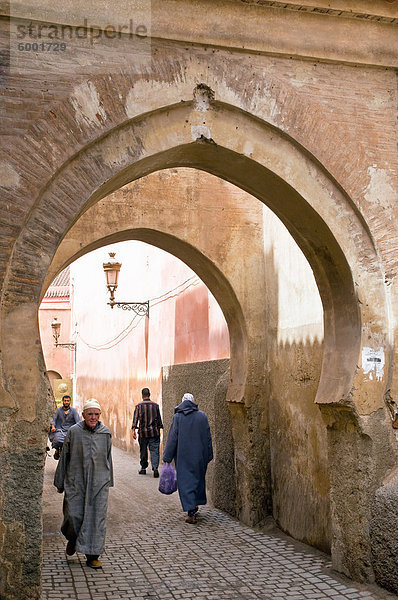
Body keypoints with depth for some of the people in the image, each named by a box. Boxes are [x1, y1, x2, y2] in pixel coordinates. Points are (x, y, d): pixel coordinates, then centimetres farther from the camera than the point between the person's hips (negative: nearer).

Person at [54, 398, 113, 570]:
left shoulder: (105, 433, 3)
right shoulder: (73, 432, -2)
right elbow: (64, 457, 4)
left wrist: (108, 482, 14)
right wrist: (60, 483, 5)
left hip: (99, 482, 1)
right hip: (76, 481, -1)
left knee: (96, 517, -1)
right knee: (74, 515, -3)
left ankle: (92, 556, 9)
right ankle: (72, 539, 30)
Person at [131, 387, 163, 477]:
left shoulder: (138, 406, -1)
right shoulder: (155, 405, 3)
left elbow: (135, 419, -8)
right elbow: (159, 419, 7)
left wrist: (133, 430, -9)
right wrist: (159, 428, 16)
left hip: (143, 432, 0)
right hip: (154, 432, 0)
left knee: (143, 451, 11)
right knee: (154, 450, -1)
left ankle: (143, 468, 19)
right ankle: (155, 468, -16)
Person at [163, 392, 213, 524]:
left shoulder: (177, 417, -6)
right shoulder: (202, 416, 0)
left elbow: (172, 438, -6)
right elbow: (208, 437, 3)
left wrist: (167, 458, -1)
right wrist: (208, 456, 12)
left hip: (183, 456, -2)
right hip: (199, 456, 3)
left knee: (185, 481, 0)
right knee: (198, 478, 20)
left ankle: (191, 512, -9)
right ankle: (195, 505, 34)